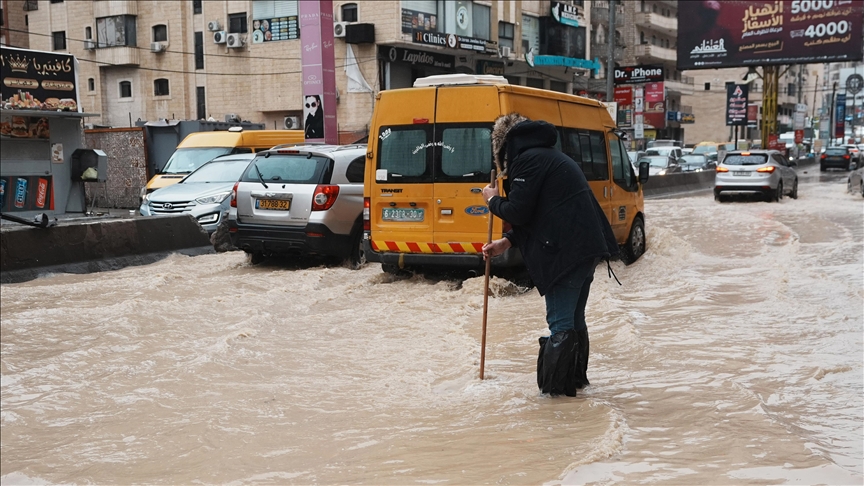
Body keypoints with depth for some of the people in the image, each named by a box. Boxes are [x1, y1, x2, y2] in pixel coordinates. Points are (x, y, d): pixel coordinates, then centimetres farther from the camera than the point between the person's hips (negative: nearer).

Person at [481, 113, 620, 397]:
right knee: (574, 318, 19)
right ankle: (576, 378, 30)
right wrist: (508, 242, 17)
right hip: (586, 247, 10)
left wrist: (493, 200, 6)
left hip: (566, 253, -10)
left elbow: (518, 212, -15)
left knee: (560, 323, -6)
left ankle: (555, 388, -2)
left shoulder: (528, 160, -9)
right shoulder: (547, 156, 23)